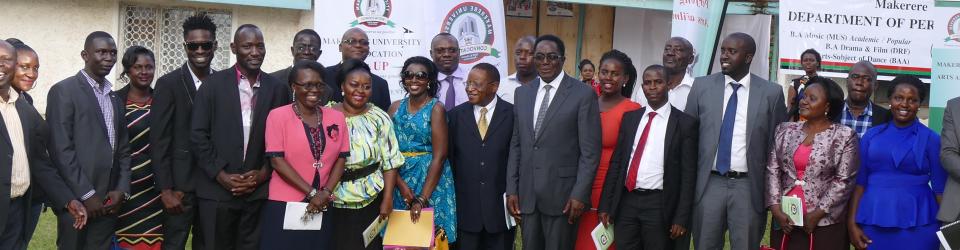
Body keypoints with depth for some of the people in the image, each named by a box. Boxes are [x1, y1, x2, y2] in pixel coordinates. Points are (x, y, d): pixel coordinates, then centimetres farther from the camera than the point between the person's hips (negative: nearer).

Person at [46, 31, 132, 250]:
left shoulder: (114, 98, 17)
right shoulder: (63, 91, -5)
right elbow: (60, 149, -12)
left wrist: (122, 189, 1)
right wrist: (86, 195, -14)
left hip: (108, 203, 6)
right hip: (77, 201, -6)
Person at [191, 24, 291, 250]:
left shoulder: (278, 89, 6)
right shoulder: (213, 84, 1)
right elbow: (198, 134, -2)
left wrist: (264, 173, -4)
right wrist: (220, 174, -8)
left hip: (259, 191, 1)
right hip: (217, 189, -1)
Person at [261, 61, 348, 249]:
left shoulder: (336, 117, 5)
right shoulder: (278, 116, -6)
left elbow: (341, 158, 6)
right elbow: (277, 160, -11)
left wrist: (326, 192, -9)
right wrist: (312, 193, -13)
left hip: (322, 208, 4)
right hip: (284, 206, -3)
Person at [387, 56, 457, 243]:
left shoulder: (436, 109, -8)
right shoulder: (395, 108, 5)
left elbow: (439, 156, -15)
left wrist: (422, 199, -20)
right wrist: (401, 185, -14)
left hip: (431, 181, -4)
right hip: (400, 180, 4)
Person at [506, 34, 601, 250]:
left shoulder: (583, 94, -5)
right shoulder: (522, 93, 11)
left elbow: (590, 151, -7)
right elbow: (516, 145, 11)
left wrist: (579, 194, -13)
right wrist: (512, 189, 5)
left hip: (562, 193, -4)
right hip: (527, 193, 4)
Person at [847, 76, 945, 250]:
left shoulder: (930, 139, 1)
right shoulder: (871, 135, 6)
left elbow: (940, 187, 2)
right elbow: (860, 181, 5)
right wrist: (853, 223, -1)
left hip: (917, 223, -2)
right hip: (873, 220, 2)